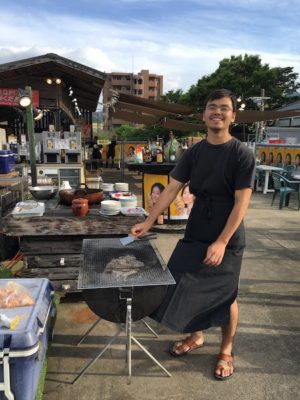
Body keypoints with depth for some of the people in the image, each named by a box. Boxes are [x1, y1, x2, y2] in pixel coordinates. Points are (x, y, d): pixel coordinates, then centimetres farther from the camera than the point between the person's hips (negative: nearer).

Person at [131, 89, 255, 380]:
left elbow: (241, 202, -15)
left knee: (225, 295, 8)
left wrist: (221, 242, -20)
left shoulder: (242, 154, -11)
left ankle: (226, 350, 33)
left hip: (227, 239, -4)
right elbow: (171, 190, 2)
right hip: (195, 234, 4)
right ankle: (196, 336, 36)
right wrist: (148, 222, -3)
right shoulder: (193, 153, 2)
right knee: (184, 286, 10)